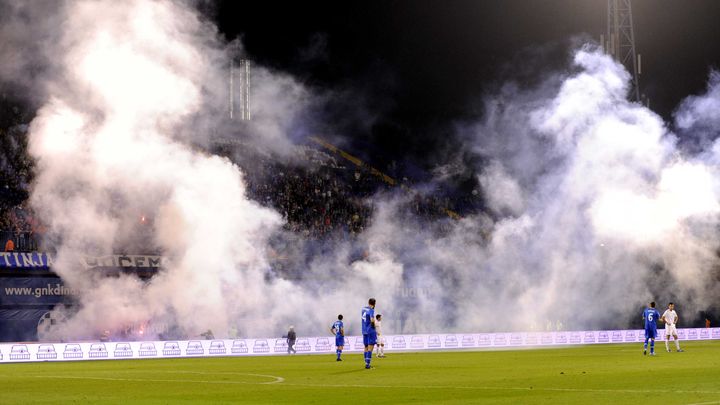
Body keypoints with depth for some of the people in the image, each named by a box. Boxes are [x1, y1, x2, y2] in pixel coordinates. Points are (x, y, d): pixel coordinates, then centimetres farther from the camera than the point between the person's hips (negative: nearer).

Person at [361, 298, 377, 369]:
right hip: (371, 331, -7)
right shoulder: (371, 310, -13)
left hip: (364, 331, 7)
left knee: (366, 347, 12)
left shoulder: (364, 308, 8)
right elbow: (372, 320, -26)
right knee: (370, 348, -7)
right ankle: (367, 364, -13)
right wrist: (373, 325, -7)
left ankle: (366, 363, 14)